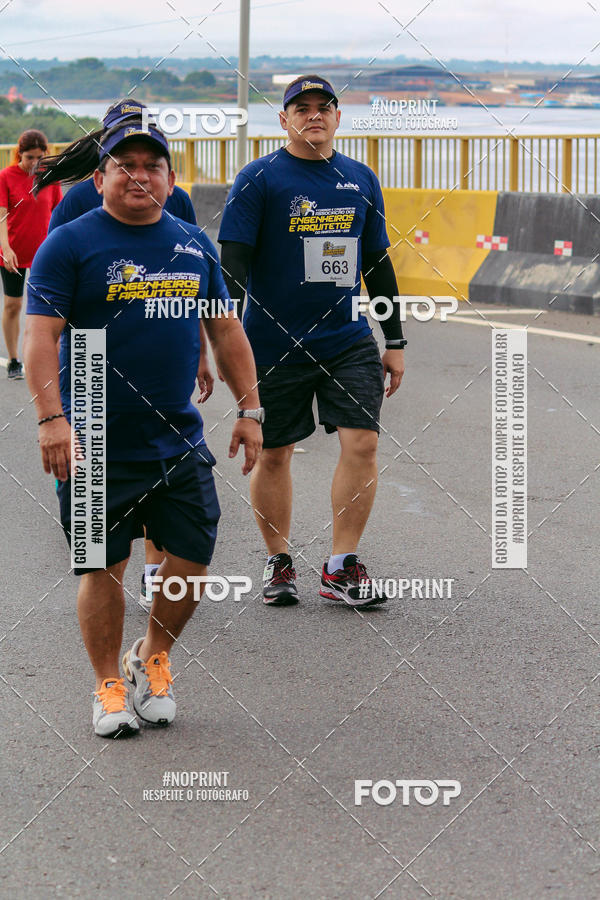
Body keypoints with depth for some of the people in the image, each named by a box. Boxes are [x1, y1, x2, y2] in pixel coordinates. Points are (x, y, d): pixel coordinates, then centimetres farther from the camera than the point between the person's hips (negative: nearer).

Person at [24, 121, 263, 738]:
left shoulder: (193, 245, 9)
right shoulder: (69, 245, -6)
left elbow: (226, 331, 16)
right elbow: (41, 336, -13)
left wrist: (249, 410, 10)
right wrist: (52, 417, -25)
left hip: (179, 443, 4)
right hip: (96, 445, -4)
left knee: (191, 561, 2)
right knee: (102, 567, 3)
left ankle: (151, 660, 27)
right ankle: (109, 685, 20)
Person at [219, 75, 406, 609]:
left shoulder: (361, 180, 10)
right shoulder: (259, 180, -4)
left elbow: (378, 264, 16)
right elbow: (234, 263, -7)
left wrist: (395, 343, 14)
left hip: (349, 340, 3)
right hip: (275, 341, -3)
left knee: (362, 443, -8)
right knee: (274, 453, 5)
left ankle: (342, 568, 0)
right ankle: (278, 562, 22)